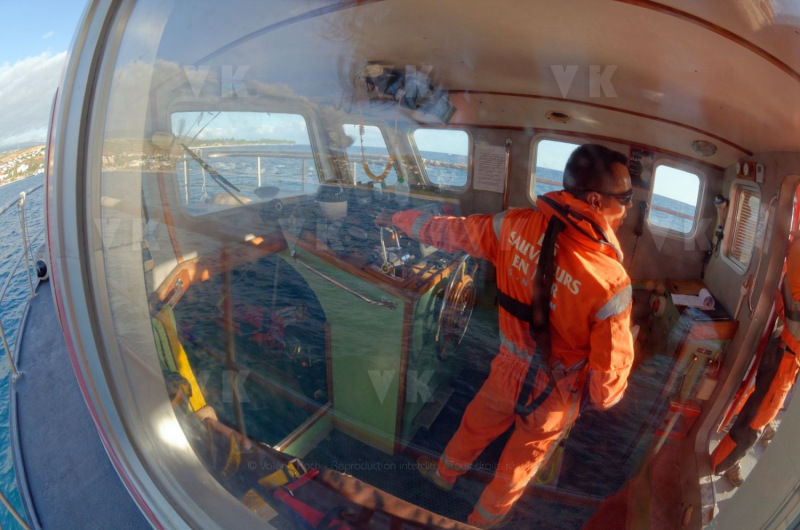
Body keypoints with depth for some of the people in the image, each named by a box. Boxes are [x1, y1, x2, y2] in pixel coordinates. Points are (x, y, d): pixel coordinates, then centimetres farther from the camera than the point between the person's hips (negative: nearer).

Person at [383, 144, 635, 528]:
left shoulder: (516, 224, -21)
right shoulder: (611, 282, -32)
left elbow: (450, 231, -4)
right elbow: (609, 370, -21)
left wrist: (401, 219, 15)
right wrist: (603, 398, 4)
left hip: (509, 368, 3)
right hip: (554, 393, -3)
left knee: (476, 426, 33)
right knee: (519, 465, 26)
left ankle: (444, 473, 63)